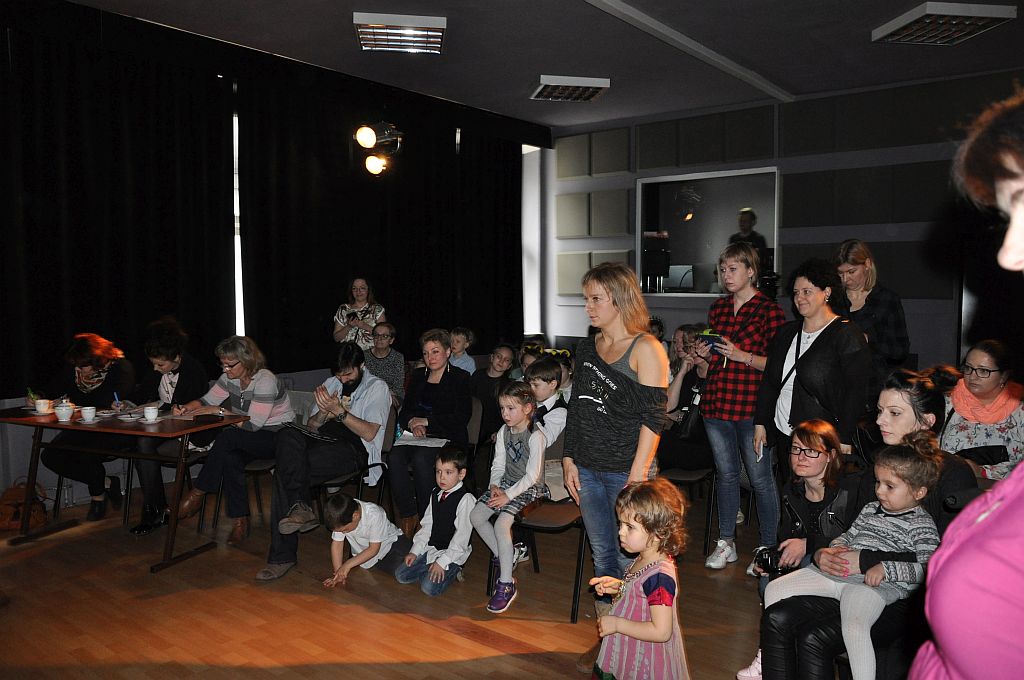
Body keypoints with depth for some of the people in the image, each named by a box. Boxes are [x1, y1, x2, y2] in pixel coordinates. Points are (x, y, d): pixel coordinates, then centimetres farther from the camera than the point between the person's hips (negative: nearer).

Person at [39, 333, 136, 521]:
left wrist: (75, 402, -20)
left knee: (86, 454, -30)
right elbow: (52, 389, 16)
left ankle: (98, 494, 5)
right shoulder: (73, 370, 6)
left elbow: (113, 401, -25)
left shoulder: (121, 367, -13)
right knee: (50, 456, -13)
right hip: (82, 428, 7)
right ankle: (106, 483, 0)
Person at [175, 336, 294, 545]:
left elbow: (253, 424, -25)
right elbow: (206, 401, 7)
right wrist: (185, 408, -13)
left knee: (226, 437, -29)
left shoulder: (265, 380, -21)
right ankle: (240, 522, -20)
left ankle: (197, 495, -13)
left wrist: (219, 411, -23)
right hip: (250, 440, 7)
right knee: (230, 458, -27)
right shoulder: (230, 377, 4)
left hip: (278, 436, -7)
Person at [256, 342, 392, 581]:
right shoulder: (330, 383, 23)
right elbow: (311, 427, 18)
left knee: (285, 472, -26)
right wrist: (323, 412, -3)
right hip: (322, 439, 6)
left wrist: (339, 411, -13)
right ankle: (300, 507, -32)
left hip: (355, 448, -6)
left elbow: (369, 433, -6)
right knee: (287, 435, -29)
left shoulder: (377, 387, 6)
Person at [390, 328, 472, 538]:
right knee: (394, 457, -26)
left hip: (449, 439, -5)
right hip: (419, 436, 5)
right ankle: (408, 517, -17)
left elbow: (462, 417, -8)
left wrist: (427, 421, -9)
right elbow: (404, 411, 16)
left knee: (421, 459, -34)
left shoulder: (460, 378, 3)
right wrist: (413, 423, -8)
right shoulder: (418, 376, 19)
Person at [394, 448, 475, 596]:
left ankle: (452, 571, 4)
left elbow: (461, 537, -19)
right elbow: (427, 525, 11)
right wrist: (414, 551, 2)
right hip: (430, 549, 7)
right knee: (401, 575, -1)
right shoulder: (435, 495, 7)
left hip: (452, 554, -7)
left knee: (429, 587, -21)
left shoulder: (465, 499, -18)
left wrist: (442, 561, -20)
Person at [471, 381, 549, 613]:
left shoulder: (535, 437, -16)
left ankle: (506, 585, -13)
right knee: (476, 516, -5)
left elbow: (532, 475, -18)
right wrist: (494, 486, -10)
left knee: (501, 524, -24)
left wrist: (508, 495, -21)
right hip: (506, 483, 8)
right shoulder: (504, 432, 6)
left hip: (529, 489, -8)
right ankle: (506, 557, 12)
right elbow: (498, 465, 8)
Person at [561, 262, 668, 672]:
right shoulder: (586, 348, 10)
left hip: (627, 471, -6)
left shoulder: (646, 350, -10)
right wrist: (569, 460, 10)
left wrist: (637, 477, -17)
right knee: (601, 555, 15)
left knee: (628, 559, 2)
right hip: (588, 470, 6)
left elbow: (653, 418, -14)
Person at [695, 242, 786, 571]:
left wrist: (743, 356, -19)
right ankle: (726, 543, 26)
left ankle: (768, 547, 17)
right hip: (716, 404, 6)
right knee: (726, 473, 15)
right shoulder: (717, 308, 12)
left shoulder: (769, 310, -6)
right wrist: (702, 358, -2)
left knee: (760, 478, 3)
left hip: (751, 407, -5)